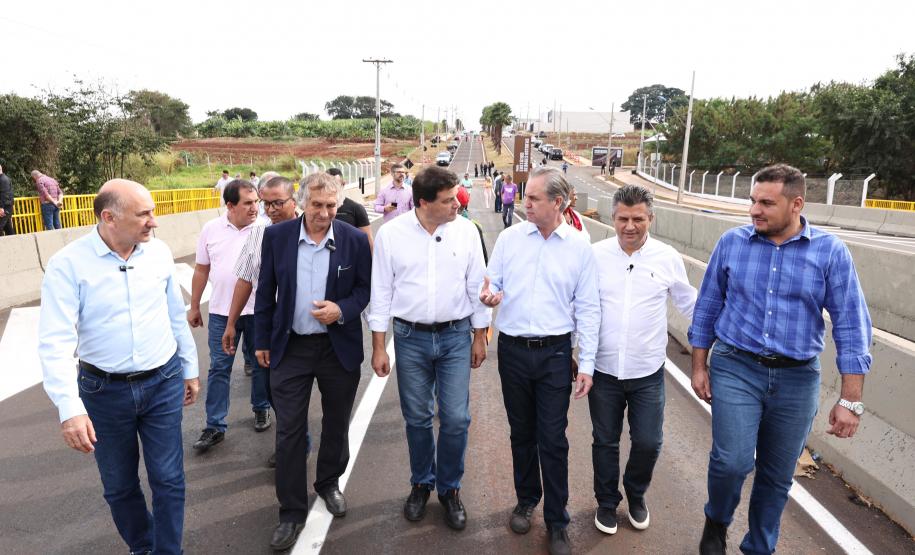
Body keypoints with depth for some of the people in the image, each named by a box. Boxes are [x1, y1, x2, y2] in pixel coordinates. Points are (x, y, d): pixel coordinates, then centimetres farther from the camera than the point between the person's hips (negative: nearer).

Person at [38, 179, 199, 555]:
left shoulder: (159, 252, -3)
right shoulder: (68, 264, -14)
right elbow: (55, 342, -18)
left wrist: (189, 369, 13)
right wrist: (70, 408, -26)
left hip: (163, 383, 2)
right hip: (104, 391, -1)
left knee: (169, 480, 6)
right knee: (119, 485, 17)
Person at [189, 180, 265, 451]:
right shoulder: (211, 229, 0)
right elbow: (201, 270, 9)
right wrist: (194, 307, 11)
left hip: (259, 311, -1)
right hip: (221, 311, 2)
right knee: (219, 368, 6)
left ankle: (261, 409, 34)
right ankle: (215, 426, 16)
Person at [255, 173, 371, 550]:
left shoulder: (355, 240, -7)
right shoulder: (276, 235, -4)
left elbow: (365, 288, 0)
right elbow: (265, 290, 3)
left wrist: (342, 309, -19)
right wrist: (262, 340, 5)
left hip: (339, 347, 0)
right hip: (290, 347, 0)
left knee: (336, 423, 17)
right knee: (289, 431, 5)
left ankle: (329, 482, 43)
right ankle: (291, 512, 21)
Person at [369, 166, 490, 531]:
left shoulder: (467, 231, -5)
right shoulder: (391, 234, -6)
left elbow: (476, 287, 2)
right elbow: (381, 292, -1)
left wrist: (480, 337, 5)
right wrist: (378, 347, -1)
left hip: (456, 336, 0)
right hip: (410, 337, 0)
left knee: (456, 419, 3)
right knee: (417, 418, 13)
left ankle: (449, 488, 26)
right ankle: (421, 483, 35)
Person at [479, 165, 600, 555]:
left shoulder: (579, 247, -3)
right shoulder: (509, 237, 0)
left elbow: (588, 310, -2)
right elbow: (492, 283, 5)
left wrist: (586, 364, -4)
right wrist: (488, 295, -20)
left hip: (555, 352, -2)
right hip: (512, 350, 2)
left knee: (553, 440, 4)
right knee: (521, 433, 16)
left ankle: (557, 522, 22)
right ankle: (526, 500, 38)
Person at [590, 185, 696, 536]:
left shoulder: (668, 258, -4)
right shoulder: (595, 254, -5)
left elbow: (690, 305, 10)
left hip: (648, 373, 0)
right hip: (603, 370, 0)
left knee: (648, 443, 8)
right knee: (605, 442, 14)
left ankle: (636, 496, 39)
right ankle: (607, 502, 38)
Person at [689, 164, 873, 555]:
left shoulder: (830, 252, -5)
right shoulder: (732, 242, -2)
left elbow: (851, 326, -5)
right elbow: (707, 307, 5)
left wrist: (851, 400, -8)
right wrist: (699, 367, 5)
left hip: (797, 380, 1)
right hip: (735, 369, 0)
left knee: (778, 477, 13)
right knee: (732, 461, -13)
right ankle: (716, 521, 20)